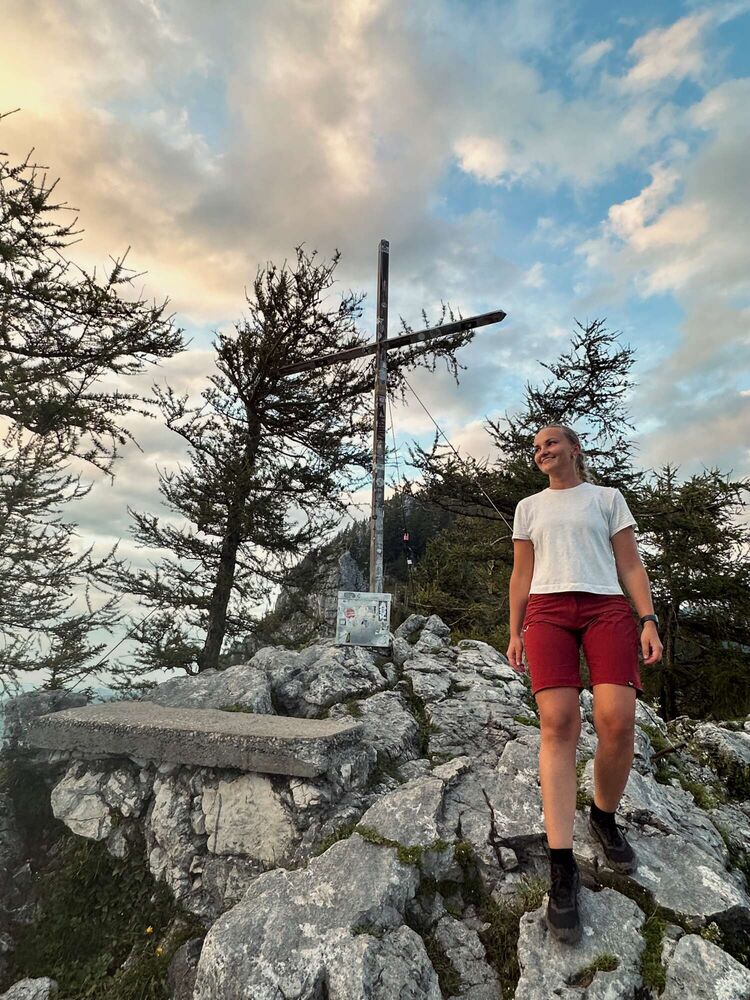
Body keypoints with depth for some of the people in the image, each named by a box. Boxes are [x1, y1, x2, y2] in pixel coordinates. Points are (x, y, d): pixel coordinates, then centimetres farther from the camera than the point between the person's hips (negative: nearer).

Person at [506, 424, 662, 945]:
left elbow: (630, 565, 10)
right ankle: (563, 868, -12)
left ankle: (605, 817, 16)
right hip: (547, 609, 1)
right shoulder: (529, 507, 19)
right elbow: (521, 574, 17)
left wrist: (649, 619, -3)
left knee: (617, 719, -14)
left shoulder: (607, 497, 16)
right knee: (558, 723, -14)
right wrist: (514, 632, 11)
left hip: (607, 607, 0)